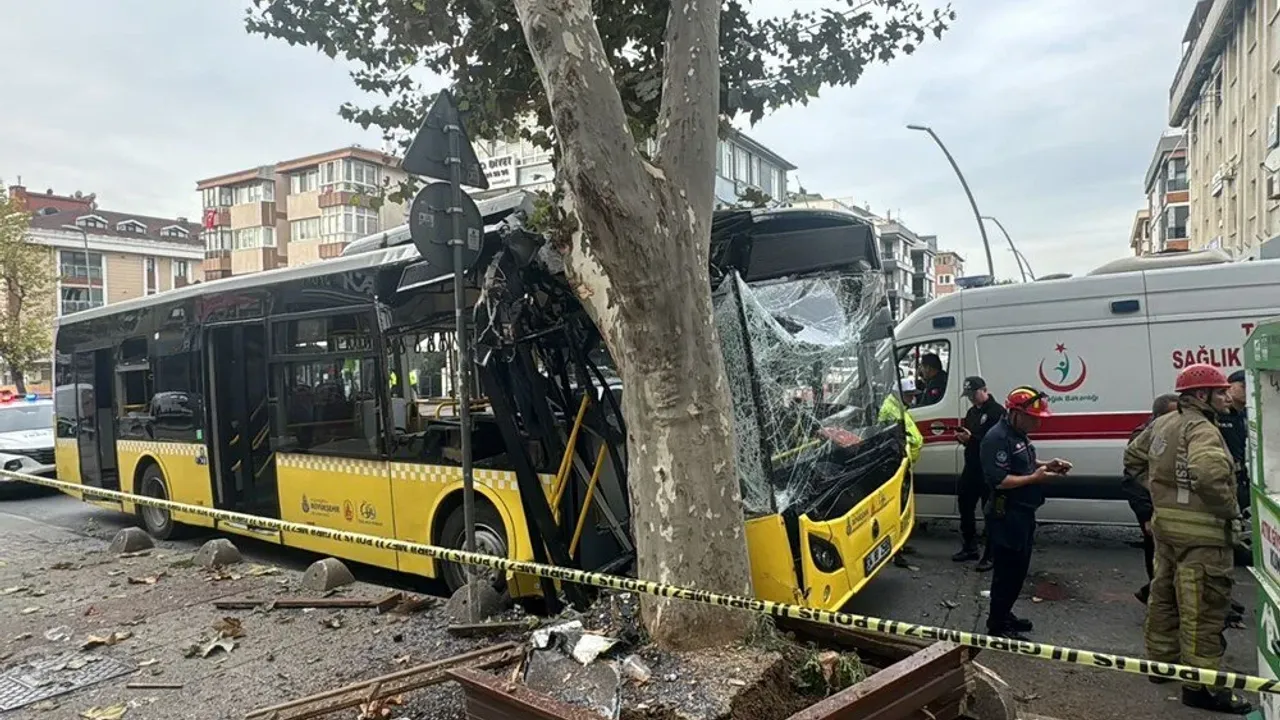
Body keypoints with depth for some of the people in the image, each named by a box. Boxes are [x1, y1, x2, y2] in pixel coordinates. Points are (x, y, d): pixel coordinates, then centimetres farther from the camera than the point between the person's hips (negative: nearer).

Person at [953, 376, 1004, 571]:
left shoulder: (998, 411, -12)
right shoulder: (972, 412, 16)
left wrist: (971, 438, -27)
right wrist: (961, 437, -2)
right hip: (971, 467, 9)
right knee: (965, 506, 15)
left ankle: (990, 555, 6)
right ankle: (969, 548, 28)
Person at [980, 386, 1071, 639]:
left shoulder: (1019, 434, 10)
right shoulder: (998, 438, -21)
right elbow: (999, 481, -26)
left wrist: (1046, 465, 7)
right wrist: (1035, 478, -23)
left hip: (1023, 514, 10)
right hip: (1007, 516, -10)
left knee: (1019, 569, 18)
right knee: (1008, 570, -3)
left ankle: (1004, 615, 31)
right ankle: (997, 625, 8)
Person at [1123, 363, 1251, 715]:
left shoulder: (1161, 424, 9)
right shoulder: (1202, 429, -18)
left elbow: (1133, 458, 22)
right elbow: (1209, 475, -36)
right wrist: (1230, 509, -20)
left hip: (1165, 522, 9)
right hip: (1200, 531, -9)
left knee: (1164, 593, 19)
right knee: (1203, 606, -3)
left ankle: (1162, 659, 33)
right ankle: (1201, 684, 3)